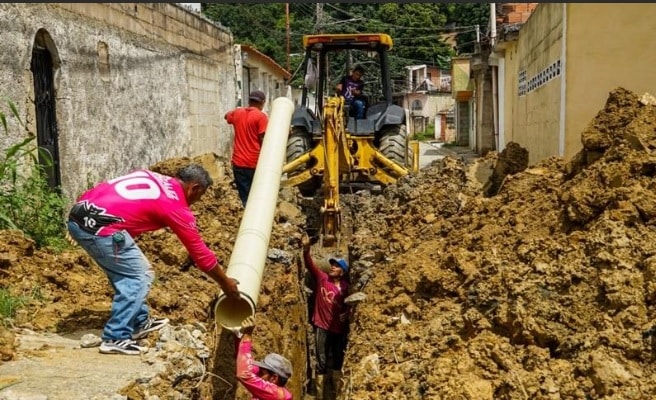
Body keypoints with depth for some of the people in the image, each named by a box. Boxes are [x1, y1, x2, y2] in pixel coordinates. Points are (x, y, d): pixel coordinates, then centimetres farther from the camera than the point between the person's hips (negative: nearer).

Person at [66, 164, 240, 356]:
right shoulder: (177, 207, 1)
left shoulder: (152, 177, 20)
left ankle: (139, 323, 32)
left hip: (78, 215, 9)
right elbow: (200, 252, 8)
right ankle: (115, 338, 5)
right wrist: (225, 283, 18)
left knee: (125, 272, 22)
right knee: (140, 276, 4)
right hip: (98, 227, -9)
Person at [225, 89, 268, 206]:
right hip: (255, 163, -4)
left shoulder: (237, 113, 8)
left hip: (238, 162, 4)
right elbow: (264, 140, -14)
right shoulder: (261, 116, -10)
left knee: (245, 197, 6)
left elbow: (226, 116, 32)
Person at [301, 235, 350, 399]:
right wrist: (306, 248, -27)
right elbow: (310, 264, -12)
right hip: (322, 326, -2)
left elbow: (349, 305, 8)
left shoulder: (345, 287, -1)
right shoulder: (322, 278, -3)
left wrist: (346, 314, -13)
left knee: (336, 361, 13)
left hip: (338, 328, 2)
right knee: (321, 362, 0)